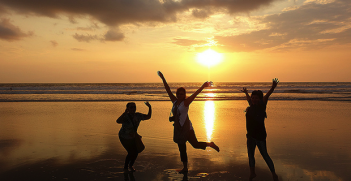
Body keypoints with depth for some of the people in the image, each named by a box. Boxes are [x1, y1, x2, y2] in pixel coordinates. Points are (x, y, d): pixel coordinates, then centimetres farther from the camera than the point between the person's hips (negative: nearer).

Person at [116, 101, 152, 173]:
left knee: (136, 152, 1)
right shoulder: (125, 117, -30)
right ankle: (125, 168, 14)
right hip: (124, 138, -5)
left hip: (133, 137, 5)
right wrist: (125, 112, -60)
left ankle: (130, 165, 30)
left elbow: (148, 117, -6)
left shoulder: (138, 115, -14)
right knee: (131, 152, -11)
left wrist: (150, 108, -19)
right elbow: (118, 121, -50)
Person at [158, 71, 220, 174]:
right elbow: (168, 90, 5)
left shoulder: (186, 102, -9)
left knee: (195, 144, -8)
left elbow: (195, 94, -21)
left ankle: (210, 144, 19)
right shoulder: (175, 101, 5)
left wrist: (203, 86, -33)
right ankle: (185, 168, 27)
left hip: (187, 127, -6)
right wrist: (162, 78, 4)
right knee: (182, 149, 14)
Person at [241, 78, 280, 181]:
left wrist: (272, 88, -45)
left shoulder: (262, 106, -12)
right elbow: (249, 99, 26)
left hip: (260, 136, -7)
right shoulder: (252, 106, 4)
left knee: (264, 155, 2)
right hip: (250, 135, 7)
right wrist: (246, 92, 45)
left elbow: (266, 97, -30)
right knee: (250, 154, 16)